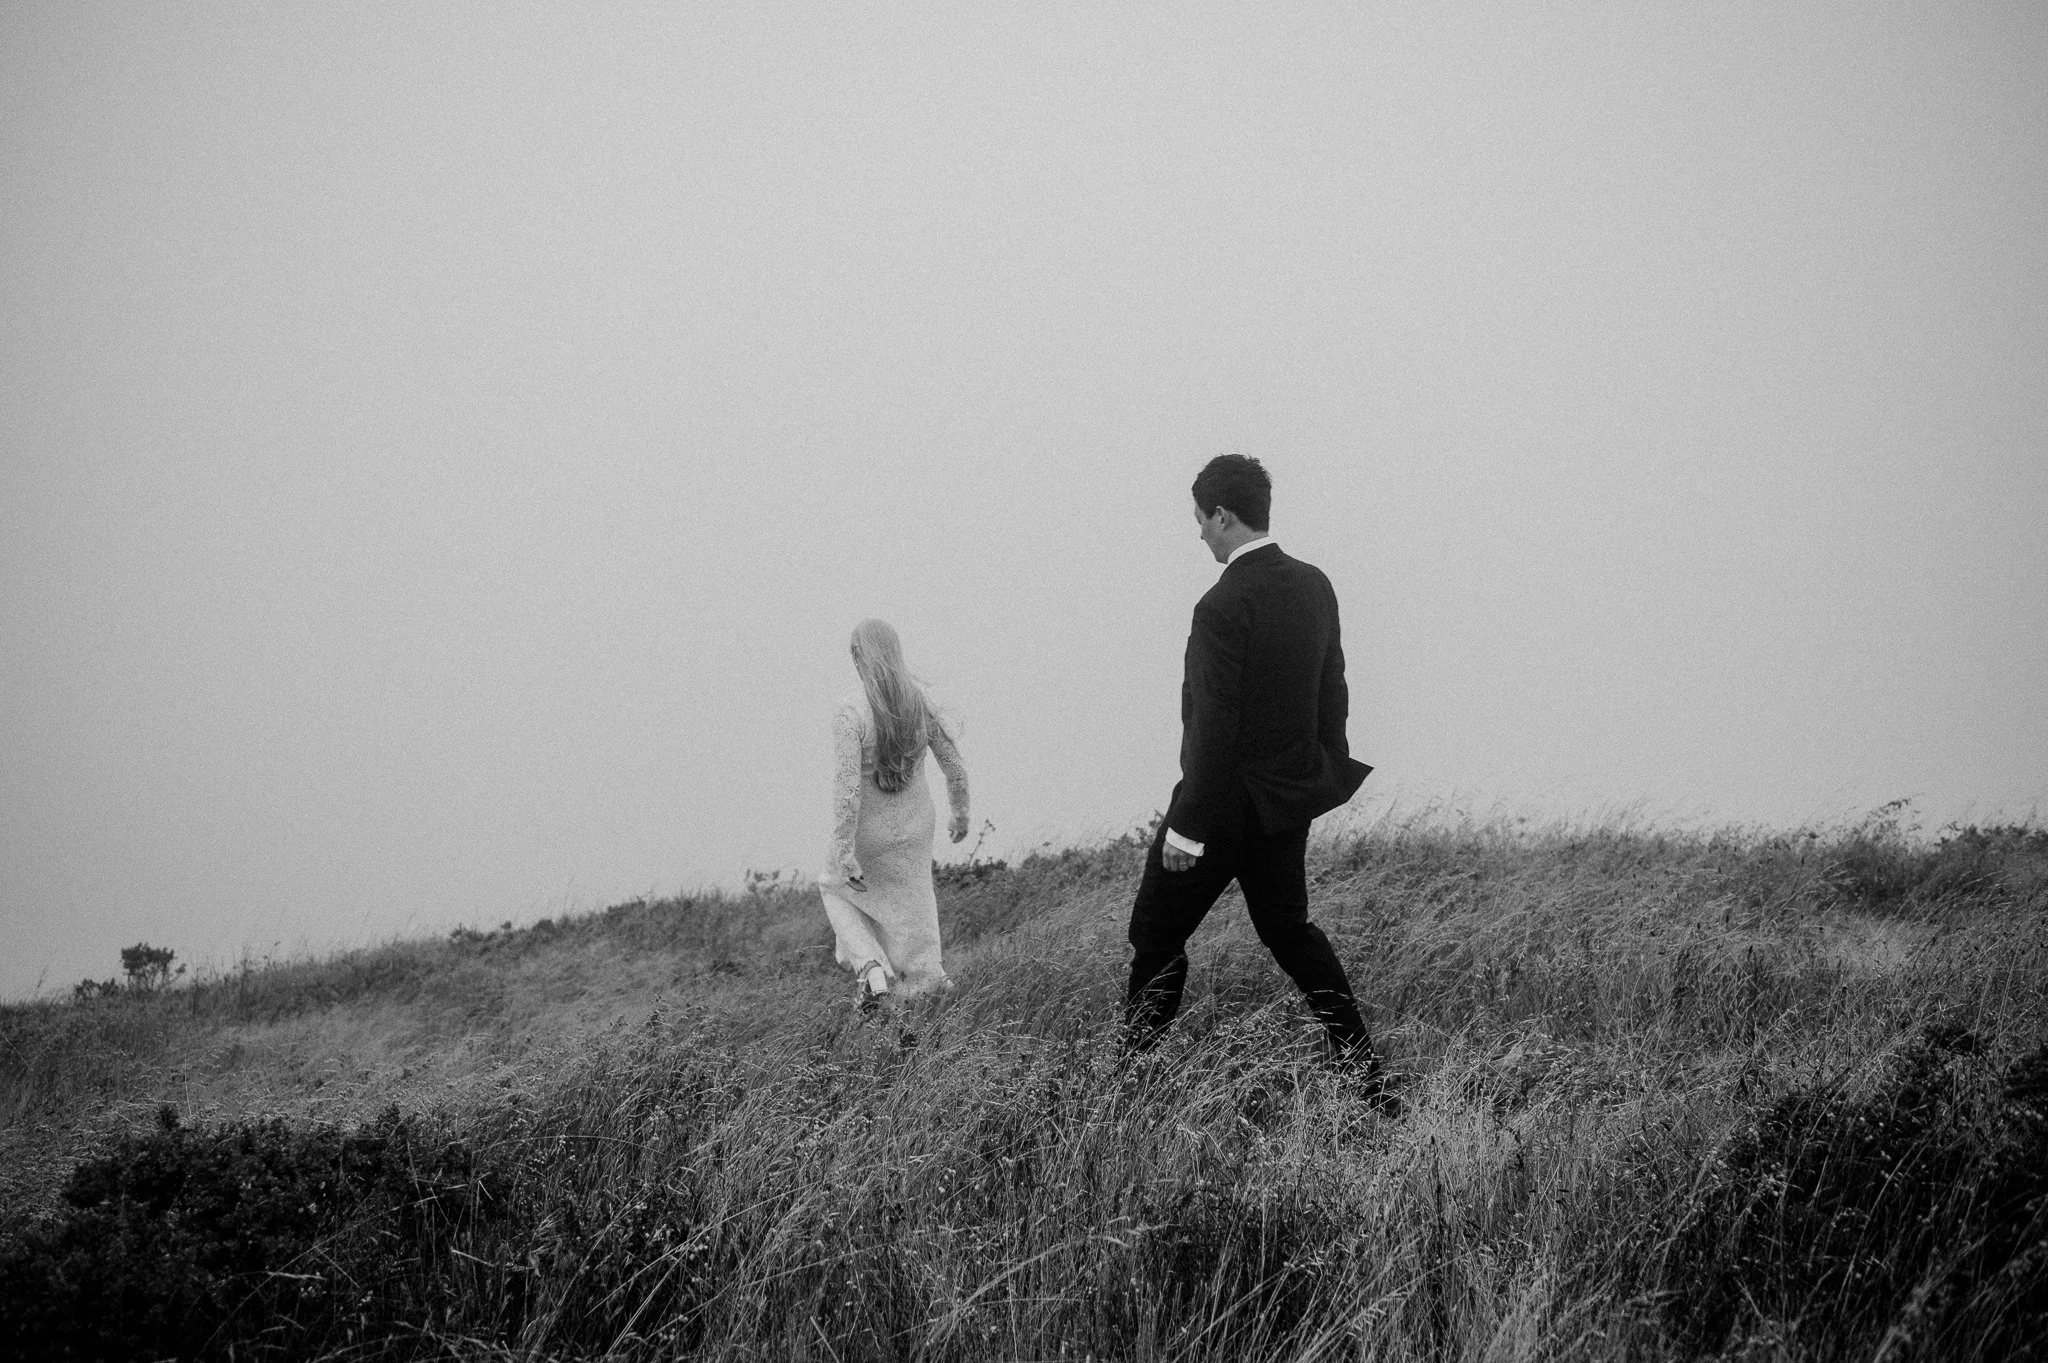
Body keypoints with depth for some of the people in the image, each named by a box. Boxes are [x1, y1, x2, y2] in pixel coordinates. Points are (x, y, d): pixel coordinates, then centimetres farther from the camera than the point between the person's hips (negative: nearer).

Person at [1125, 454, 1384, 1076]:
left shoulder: (1223, 607, -22)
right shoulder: (1314, 586, 1)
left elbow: (1215, 729, -23)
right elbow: (1332, 692, 11)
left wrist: (1187, 827, -17)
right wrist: (1326, 772, 24)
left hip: (1228, 800, -8)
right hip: (1292, 794, 8)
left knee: (1157, 934, 5)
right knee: (1287, 927, 21)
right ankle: (1361, 1061, 19)